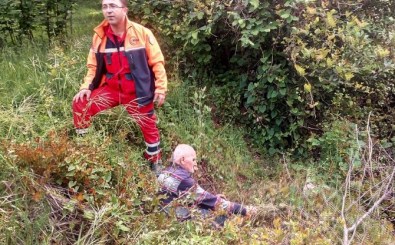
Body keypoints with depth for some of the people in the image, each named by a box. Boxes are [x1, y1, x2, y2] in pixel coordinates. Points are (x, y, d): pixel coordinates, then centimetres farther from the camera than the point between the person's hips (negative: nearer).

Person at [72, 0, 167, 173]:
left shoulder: (141, 32, -10)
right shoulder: (100, 35, 0)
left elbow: (157, 62, -6)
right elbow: (93, 66, 9)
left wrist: (160, 88, -9)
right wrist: (86, 86, -4)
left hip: (137, 91, -3)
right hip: (111, 88, 3)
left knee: (148, 126, 8)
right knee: (80, 104, -8)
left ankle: (155, 162, 31)